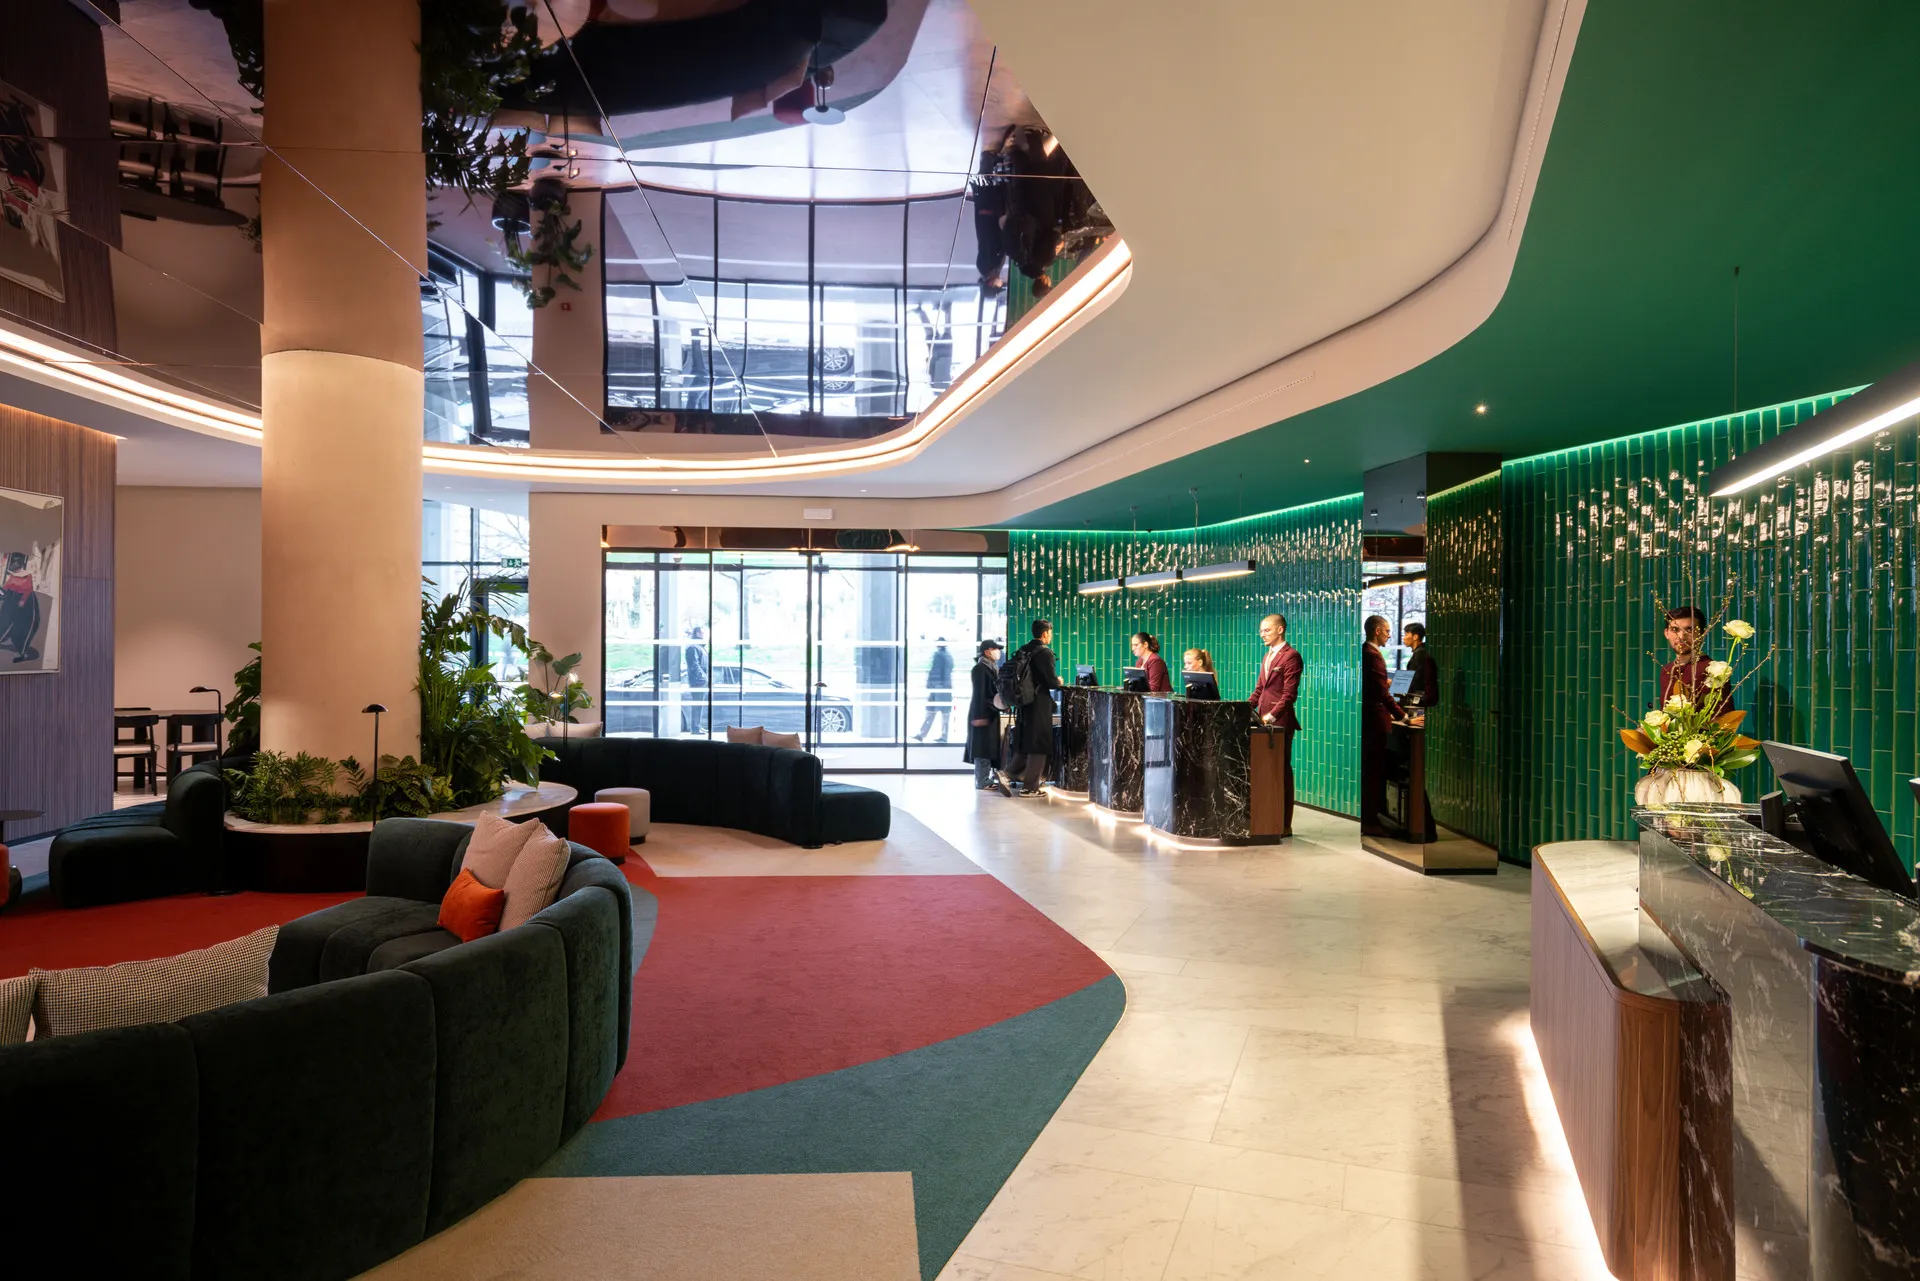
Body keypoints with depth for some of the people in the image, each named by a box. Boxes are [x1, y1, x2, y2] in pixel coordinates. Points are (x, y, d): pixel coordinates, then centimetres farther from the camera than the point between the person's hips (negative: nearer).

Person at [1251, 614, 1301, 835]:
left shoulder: (1291, 656, -8)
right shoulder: (1267, 656, 20)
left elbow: (1289, 694, -14)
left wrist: (1271, 716, -23)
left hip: (1280, 721, -8)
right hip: (1263, 720, 8)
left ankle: (1283, 824, 5)